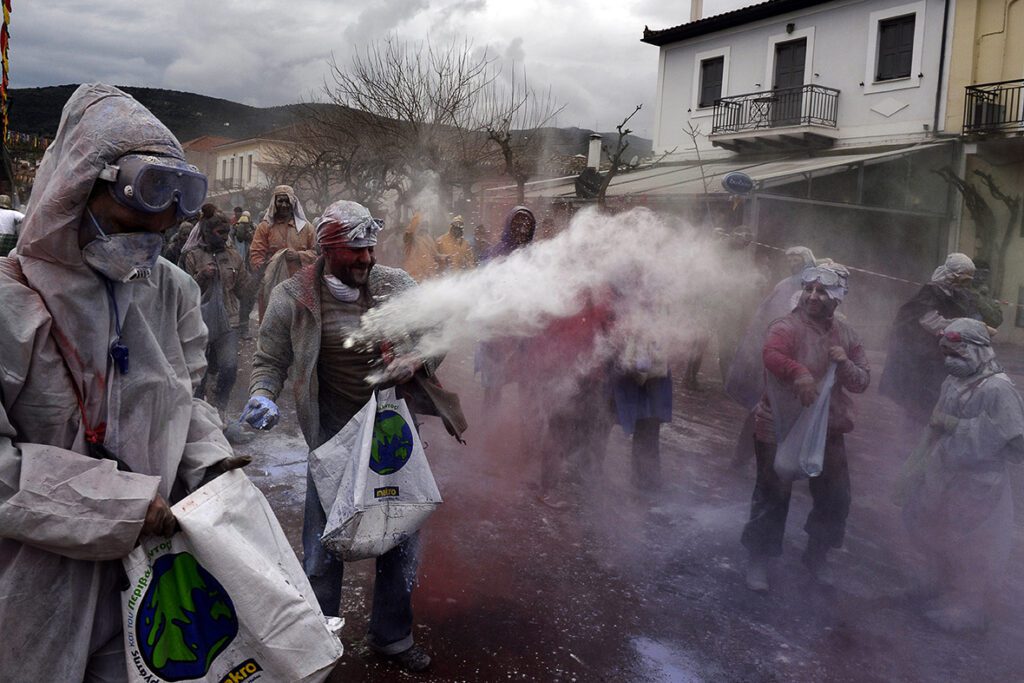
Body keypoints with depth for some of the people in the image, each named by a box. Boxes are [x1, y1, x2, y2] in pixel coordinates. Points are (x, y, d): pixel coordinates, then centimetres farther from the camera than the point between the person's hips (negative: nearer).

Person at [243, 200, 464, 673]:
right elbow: (269, 361, 1)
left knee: (402, 540, 16)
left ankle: (391, 635, 39)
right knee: (324, 547, 8)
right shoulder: (293, 298, -8)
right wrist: (262, 396, -19)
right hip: (334, 439, -3)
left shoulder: (396, 285, -3)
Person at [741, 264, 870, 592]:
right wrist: (798, 372, -57)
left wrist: (845, 363, -15)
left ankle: (817, 555, 38)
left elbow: (862, 383, 6)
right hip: (780, 429, -6)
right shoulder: (787, 326, -16)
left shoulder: (846, 335, 5)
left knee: (835, 497, 15)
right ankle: (758, 560, 21)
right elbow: (771, 354, -38)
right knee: (772, 496, 3)